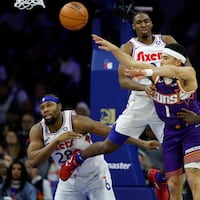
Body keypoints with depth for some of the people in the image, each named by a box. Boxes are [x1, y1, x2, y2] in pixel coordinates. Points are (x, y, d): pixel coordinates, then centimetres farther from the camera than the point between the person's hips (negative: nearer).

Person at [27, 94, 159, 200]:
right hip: (70, 179, 4)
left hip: (95, 175, -4)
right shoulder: (38, 131, -12)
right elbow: (33, 161, -25)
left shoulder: (76, 122, -23)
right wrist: (57, 140, -37)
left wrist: (143, 143, -25)